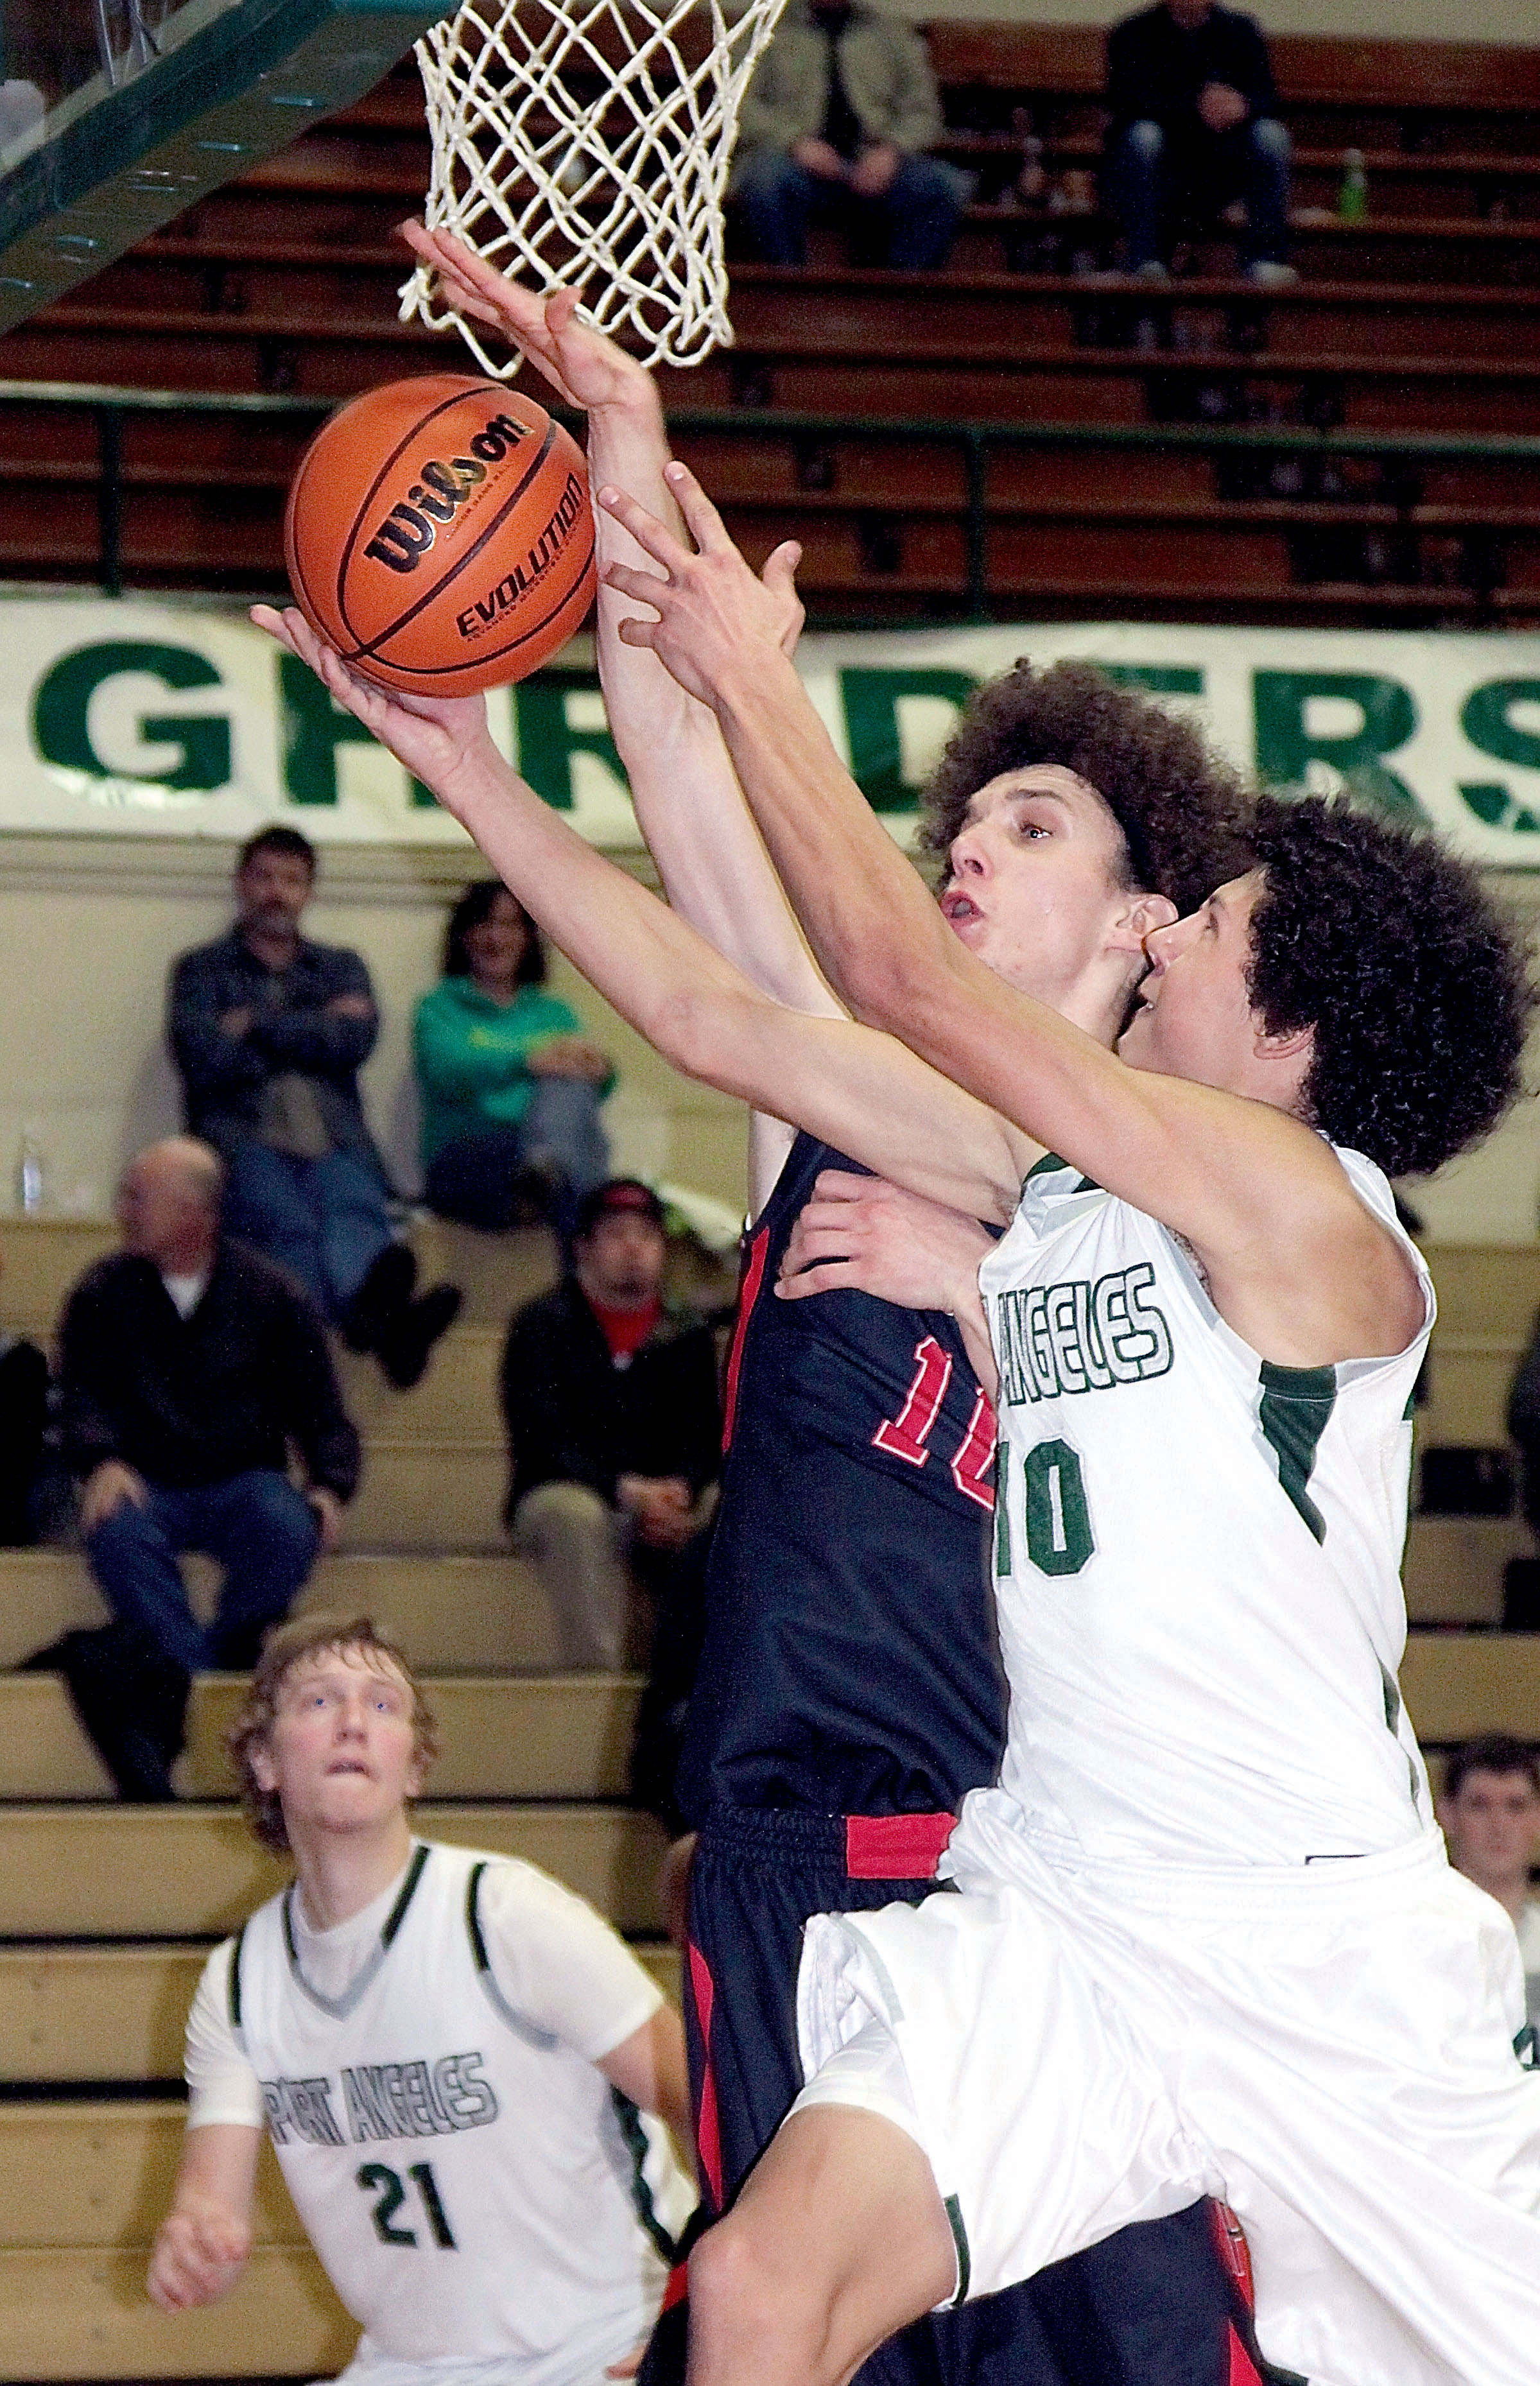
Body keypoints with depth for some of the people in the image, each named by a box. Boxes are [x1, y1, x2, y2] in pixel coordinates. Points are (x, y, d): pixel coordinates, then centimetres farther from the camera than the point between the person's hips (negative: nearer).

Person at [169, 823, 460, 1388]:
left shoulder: (342, 968, 29)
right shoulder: (202, 971, 22)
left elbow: (356, 1041, 7)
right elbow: (205, 1061, 2)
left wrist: (257, 1027, 6)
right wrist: (318, 1029, 8)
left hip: (334, 1134, 2)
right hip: (243, 1134, -2)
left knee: (354, 1209, -37)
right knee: (288, 1222, -39)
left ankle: (376, 1314, -71)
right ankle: (378, 1316, -71)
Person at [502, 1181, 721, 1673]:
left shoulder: (687, 1336, 15)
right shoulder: (543, 1325, 3)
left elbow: (704, 1439, 6)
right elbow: (538, 1442, -8)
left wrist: (681, 1491, -18)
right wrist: (626, 1491, -21)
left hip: (662, 1505, 3)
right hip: (557, 1496, -3)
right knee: (577, 1515, -39)